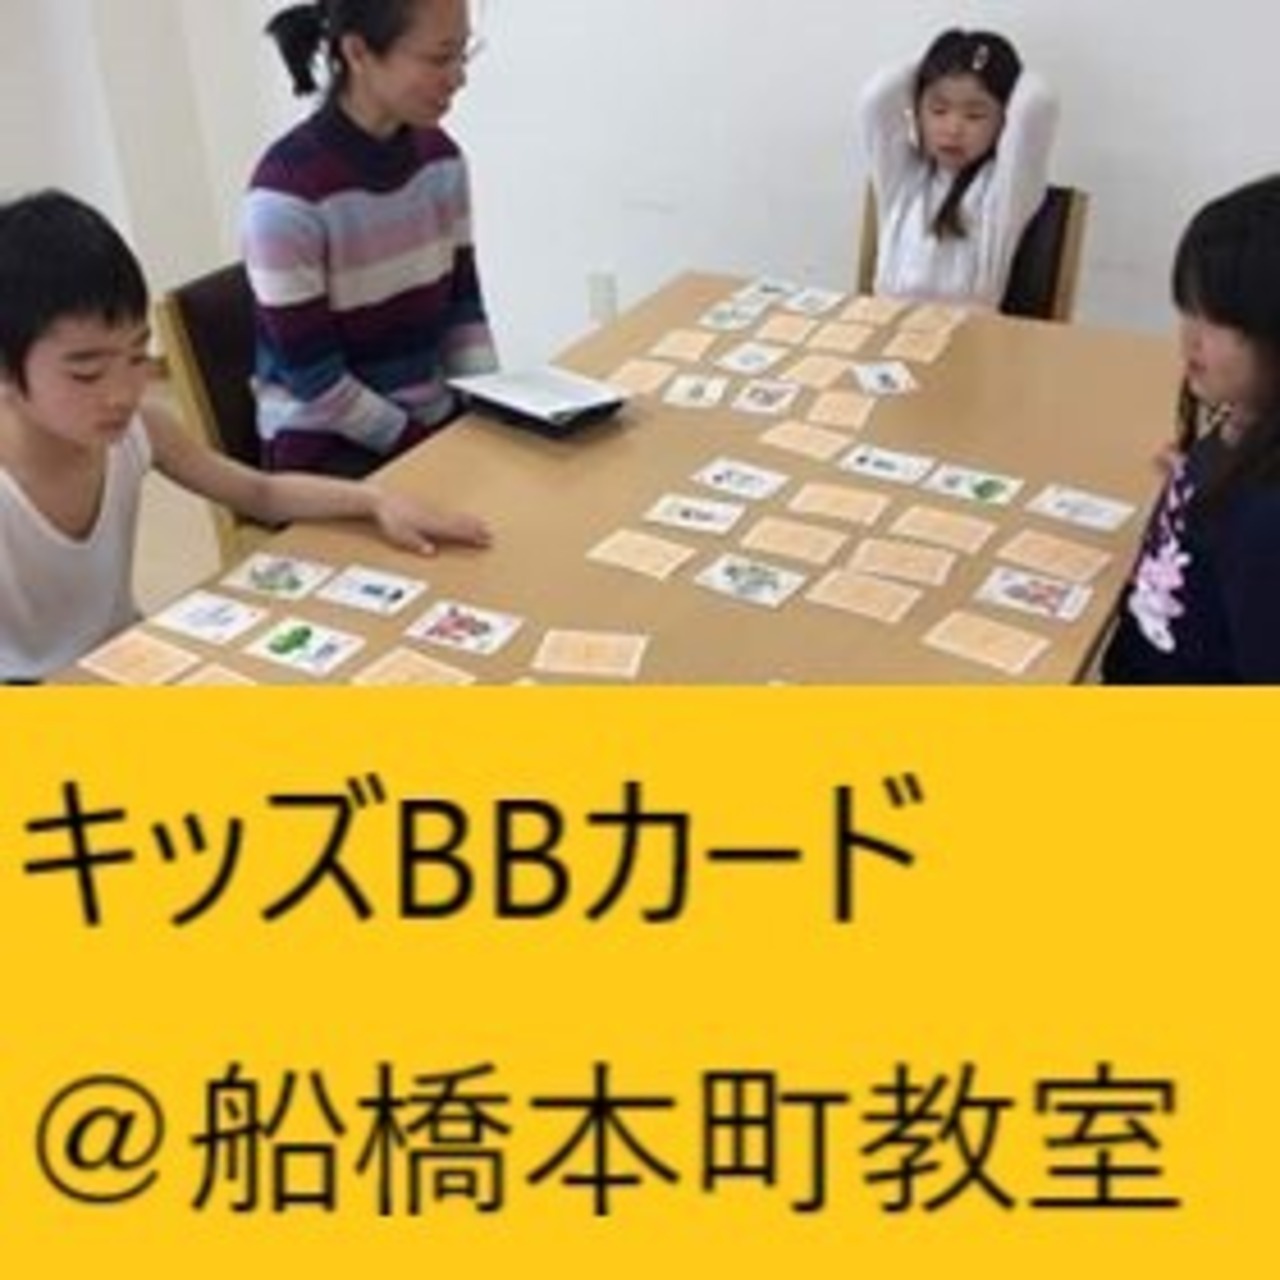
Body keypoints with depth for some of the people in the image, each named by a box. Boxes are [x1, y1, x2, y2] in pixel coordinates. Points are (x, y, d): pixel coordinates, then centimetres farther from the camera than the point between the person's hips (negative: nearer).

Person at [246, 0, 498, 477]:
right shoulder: (288, 192, -20)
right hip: (325, 447, -6)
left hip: (436, 420, 6)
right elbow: (314, 381, -17)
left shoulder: (441, 157, 0)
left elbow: (462, 306, 8)